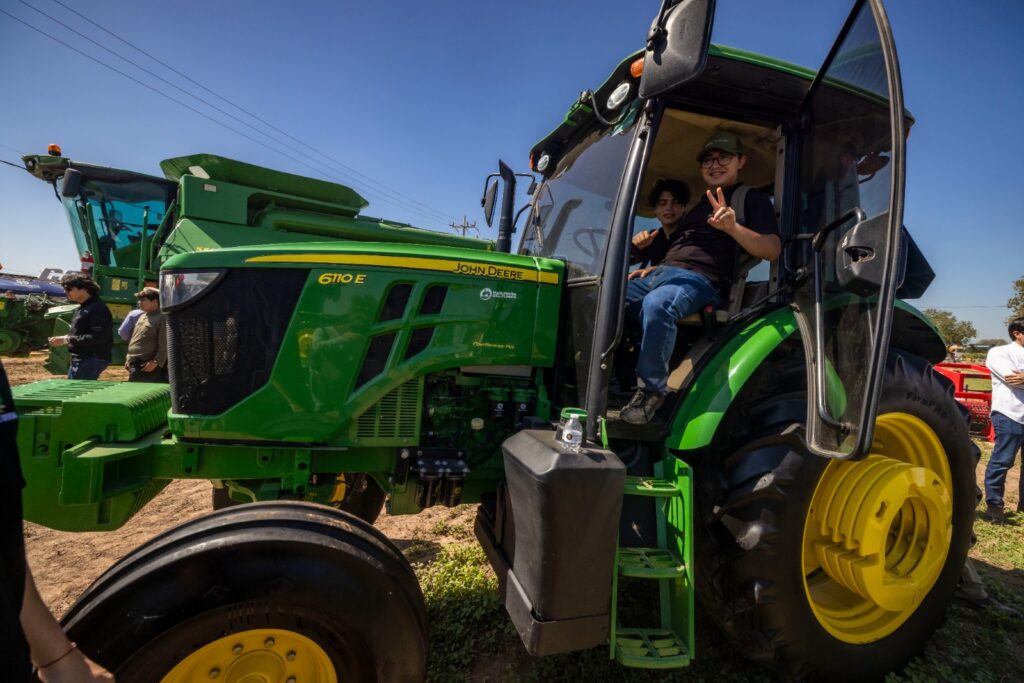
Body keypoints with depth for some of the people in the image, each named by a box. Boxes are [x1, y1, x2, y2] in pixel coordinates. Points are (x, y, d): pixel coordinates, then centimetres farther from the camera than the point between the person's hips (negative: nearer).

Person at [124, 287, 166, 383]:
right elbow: (134, 339, 24)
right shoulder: (142, 316, 17)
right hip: (135, 366, 9)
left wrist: (156, 362, -21)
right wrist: (128, 359, 19)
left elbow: (164, 344, -17)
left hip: (148, 366, -9)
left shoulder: (162, 318, -10)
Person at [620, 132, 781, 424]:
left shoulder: (751, 199, 11)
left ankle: (652, 390, -26)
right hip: (659, 274, 8)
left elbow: (772, 249, -4)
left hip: (698, 280, -8)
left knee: (656, 304, -40)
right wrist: (651, 267, 15)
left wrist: (732, 227, -22)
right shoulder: (699, 207, 32)